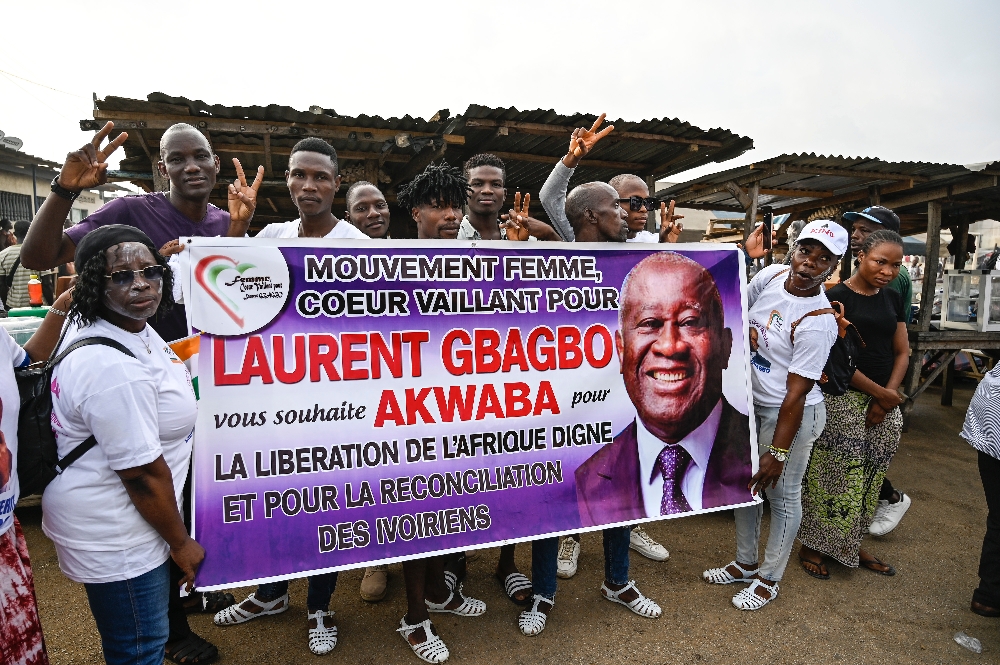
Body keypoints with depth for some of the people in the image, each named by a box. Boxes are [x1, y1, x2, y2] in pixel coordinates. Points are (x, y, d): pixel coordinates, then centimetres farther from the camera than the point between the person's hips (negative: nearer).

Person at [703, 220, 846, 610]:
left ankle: (769, 579, 29)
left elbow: (796, 393, -22)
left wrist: (778, 451, -19)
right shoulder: (771, 275, -6)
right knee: (744, 483, 17)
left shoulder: (818, 322, -23)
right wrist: (745, 332, -7)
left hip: (791, 414, -7)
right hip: (750, 402, 7)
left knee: (782, 495, 8)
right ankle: (745, 563, 37)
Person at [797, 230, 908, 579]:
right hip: (841, 401, -6)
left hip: (883, 403, 7)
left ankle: (851, 546, 29)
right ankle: (813, 547, 15)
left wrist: (888, 396, -2)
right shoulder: (836, 297, -9)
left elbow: (901, 352, 12)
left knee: (869, 479, 12)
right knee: (835, 477, -2)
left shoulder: (893, 299, 12)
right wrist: (879, 392, -10)